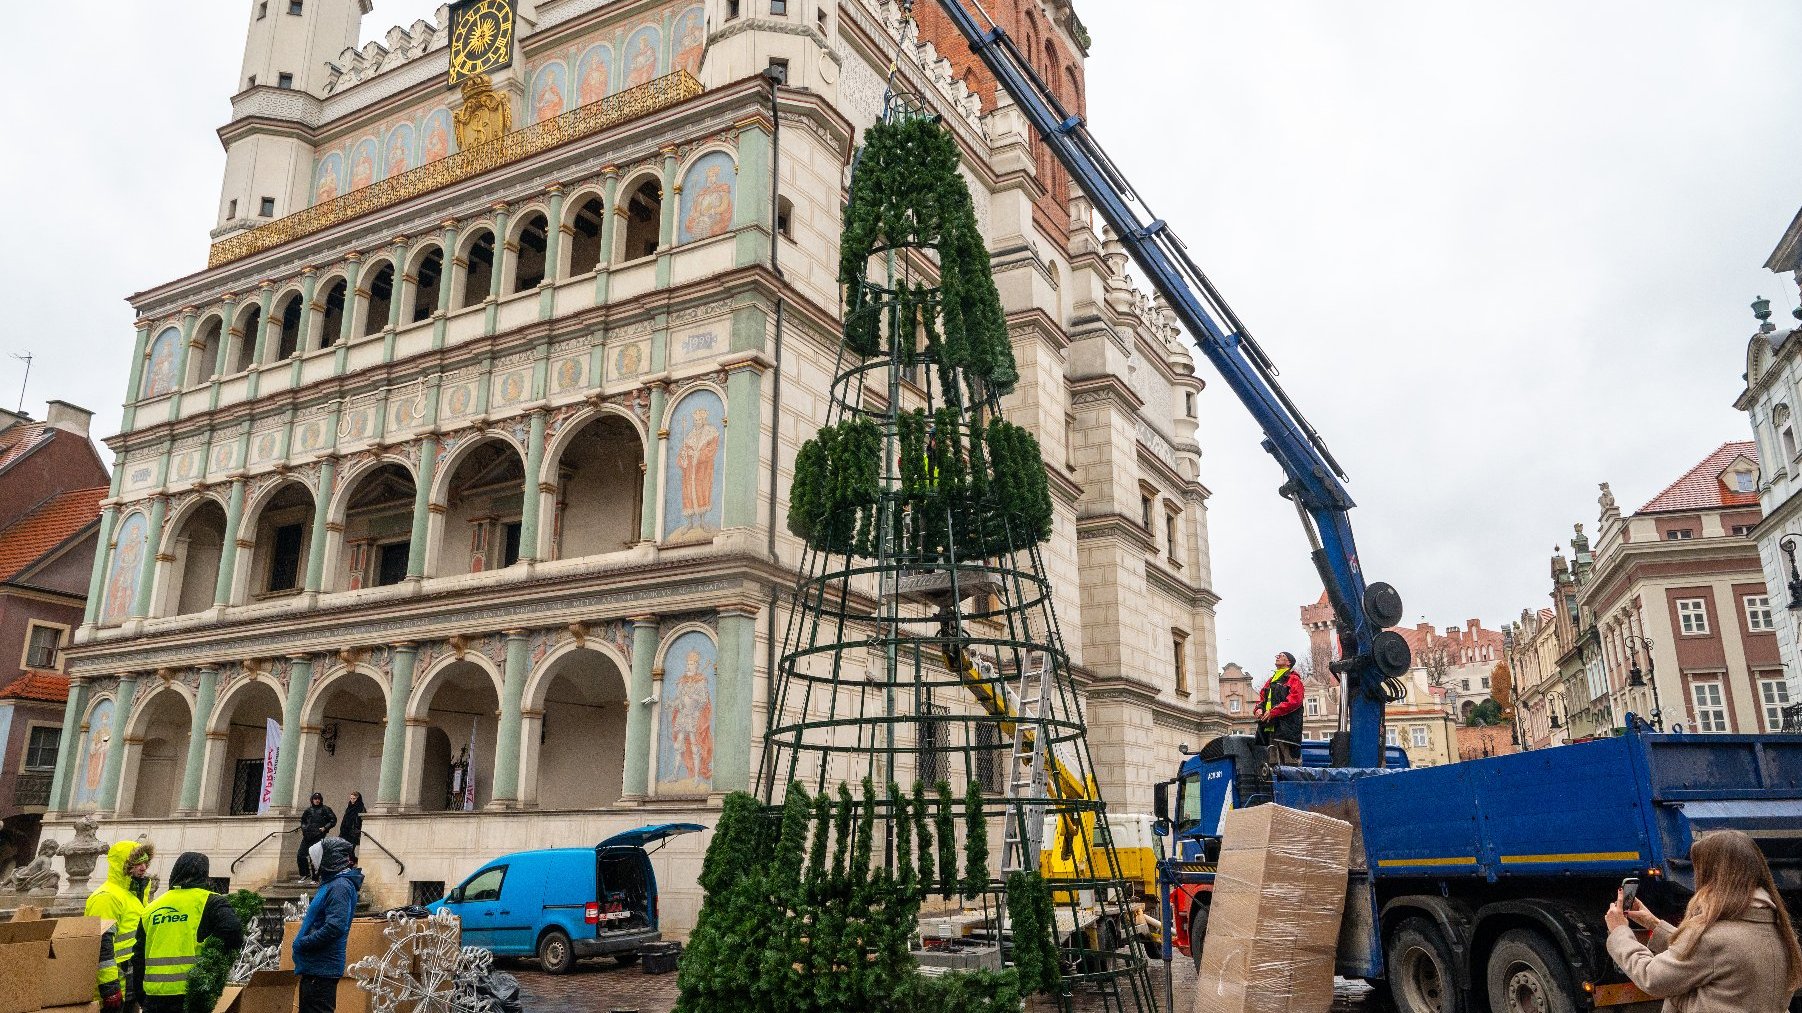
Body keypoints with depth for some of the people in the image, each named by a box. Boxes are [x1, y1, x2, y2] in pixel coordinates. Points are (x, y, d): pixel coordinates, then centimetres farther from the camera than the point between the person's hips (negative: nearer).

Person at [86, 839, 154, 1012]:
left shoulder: (131, 894, 16)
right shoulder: (106, 897, -16)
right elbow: (102, 946, -22)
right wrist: (109, 987, -24)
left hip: (131, 986, 10)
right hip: (115, 989, -10)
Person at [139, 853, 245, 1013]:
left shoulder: (151, 909, 15)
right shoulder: (209, 901, -2)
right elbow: (233, 929, -19)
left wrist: (140, 996, 26)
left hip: (153, 995, 5)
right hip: (190, 993, -5)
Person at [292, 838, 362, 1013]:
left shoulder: (340, 886, -16)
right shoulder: (331, 883, 16)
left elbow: (334, 927, -26)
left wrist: (303, 942, -17)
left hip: (322, 968, -10)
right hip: (315, 966, 10)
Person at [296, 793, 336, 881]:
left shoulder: (325, 809, 3)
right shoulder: (308, 810, 15)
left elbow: (333, 820, 1)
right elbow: (303, 820, 30)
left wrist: (325, 828, -8)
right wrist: (303, 827, 12)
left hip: (318, 836, -5)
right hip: (307, 836, 5)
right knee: (300, 854, -1)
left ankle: (315, 877, 0)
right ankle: (305, 873, 17)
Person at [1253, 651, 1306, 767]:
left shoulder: (1293, 679, 2)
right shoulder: (1270, 681, 26)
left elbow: (1294, 701, -12)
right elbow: (1262, 698, 25)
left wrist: (1273, 712, -18)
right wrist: (1259, 709, 0)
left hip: (1286, 726, -8)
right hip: (1269, 727, 8)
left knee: (1289, 763, -12)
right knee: (1273, 762, 7)